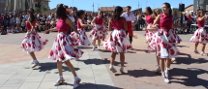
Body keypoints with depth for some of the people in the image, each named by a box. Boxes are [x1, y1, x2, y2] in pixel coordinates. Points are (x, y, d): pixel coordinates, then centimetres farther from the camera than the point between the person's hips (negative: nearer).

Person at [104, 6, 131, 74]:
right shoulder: (123, 19, -8)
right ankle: (122, 67, 9)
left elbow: (109, 29, 5)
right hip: (121, 35, -3)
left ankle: (111, 65, 1)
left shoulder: (111, 19, 3)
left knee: (114, 52, 13)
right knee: (122, 53, 5)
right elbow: (125, 28, -7)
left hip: (113, 35, 4)